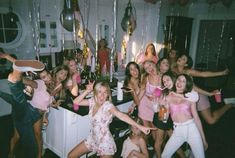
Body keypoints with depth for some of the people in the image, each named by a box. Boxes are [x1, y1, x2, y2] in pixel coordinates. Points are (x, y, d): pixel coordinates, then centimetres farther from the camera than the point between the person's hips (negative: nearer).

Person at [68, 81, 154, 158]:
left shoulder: (108, 105, -24)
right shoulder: (93, 101, -5)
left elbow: (121, 115, -39)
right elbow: (76, 102, -2)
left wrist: (139, 126, -52)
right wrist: (87, 91, -13)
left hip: (105, 142, -6)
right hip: (93, 138, 6)